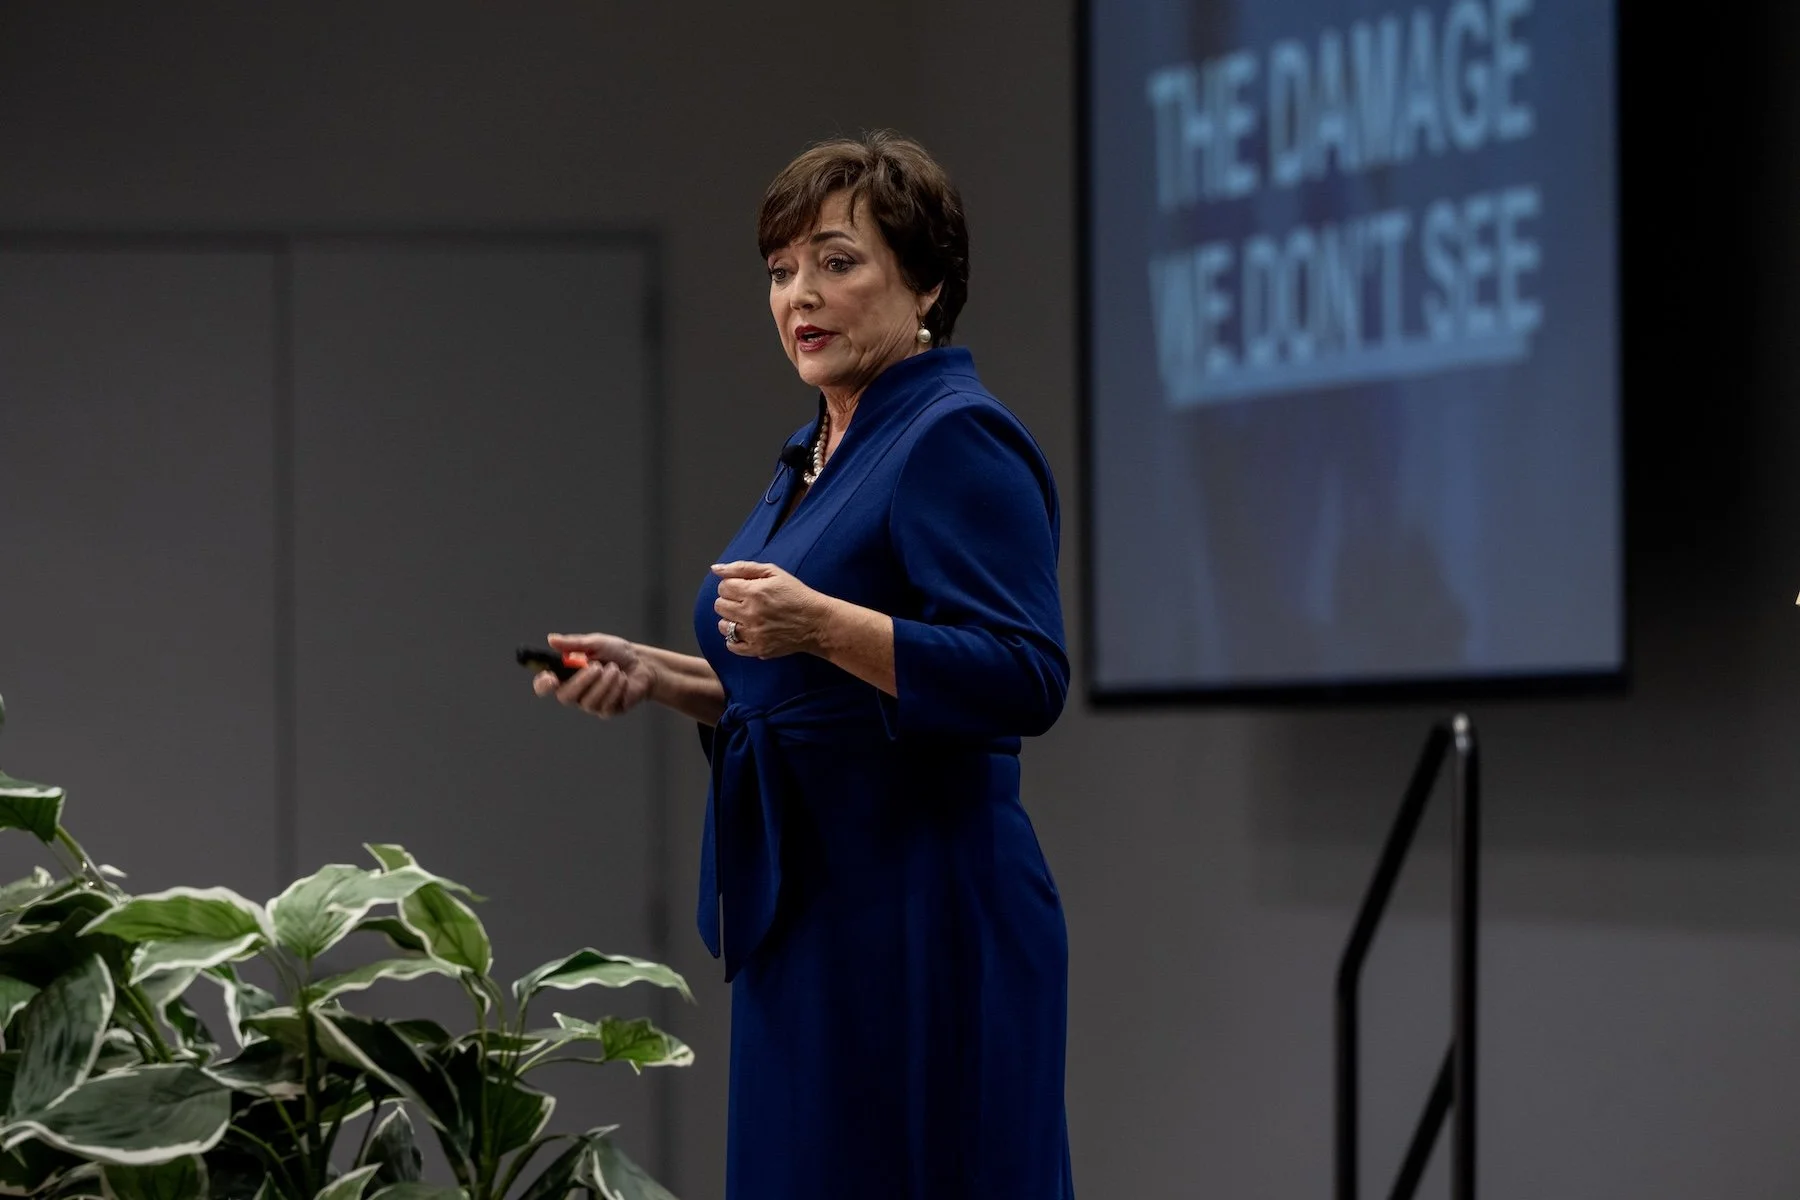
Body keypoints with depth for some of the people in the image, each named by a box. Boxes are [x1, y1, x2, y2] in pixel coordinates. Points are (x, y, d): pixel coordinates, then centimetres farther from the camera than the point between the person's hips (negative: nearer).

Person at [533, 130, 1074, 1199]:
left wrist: (822, 625, -28)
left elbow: (1024, 679, -21)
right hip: (809, 928, 10)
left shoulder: (959, 442, -11)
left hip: (925, 938, -10)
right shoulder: (818, 459, 18)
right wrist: (655, 676, 11)